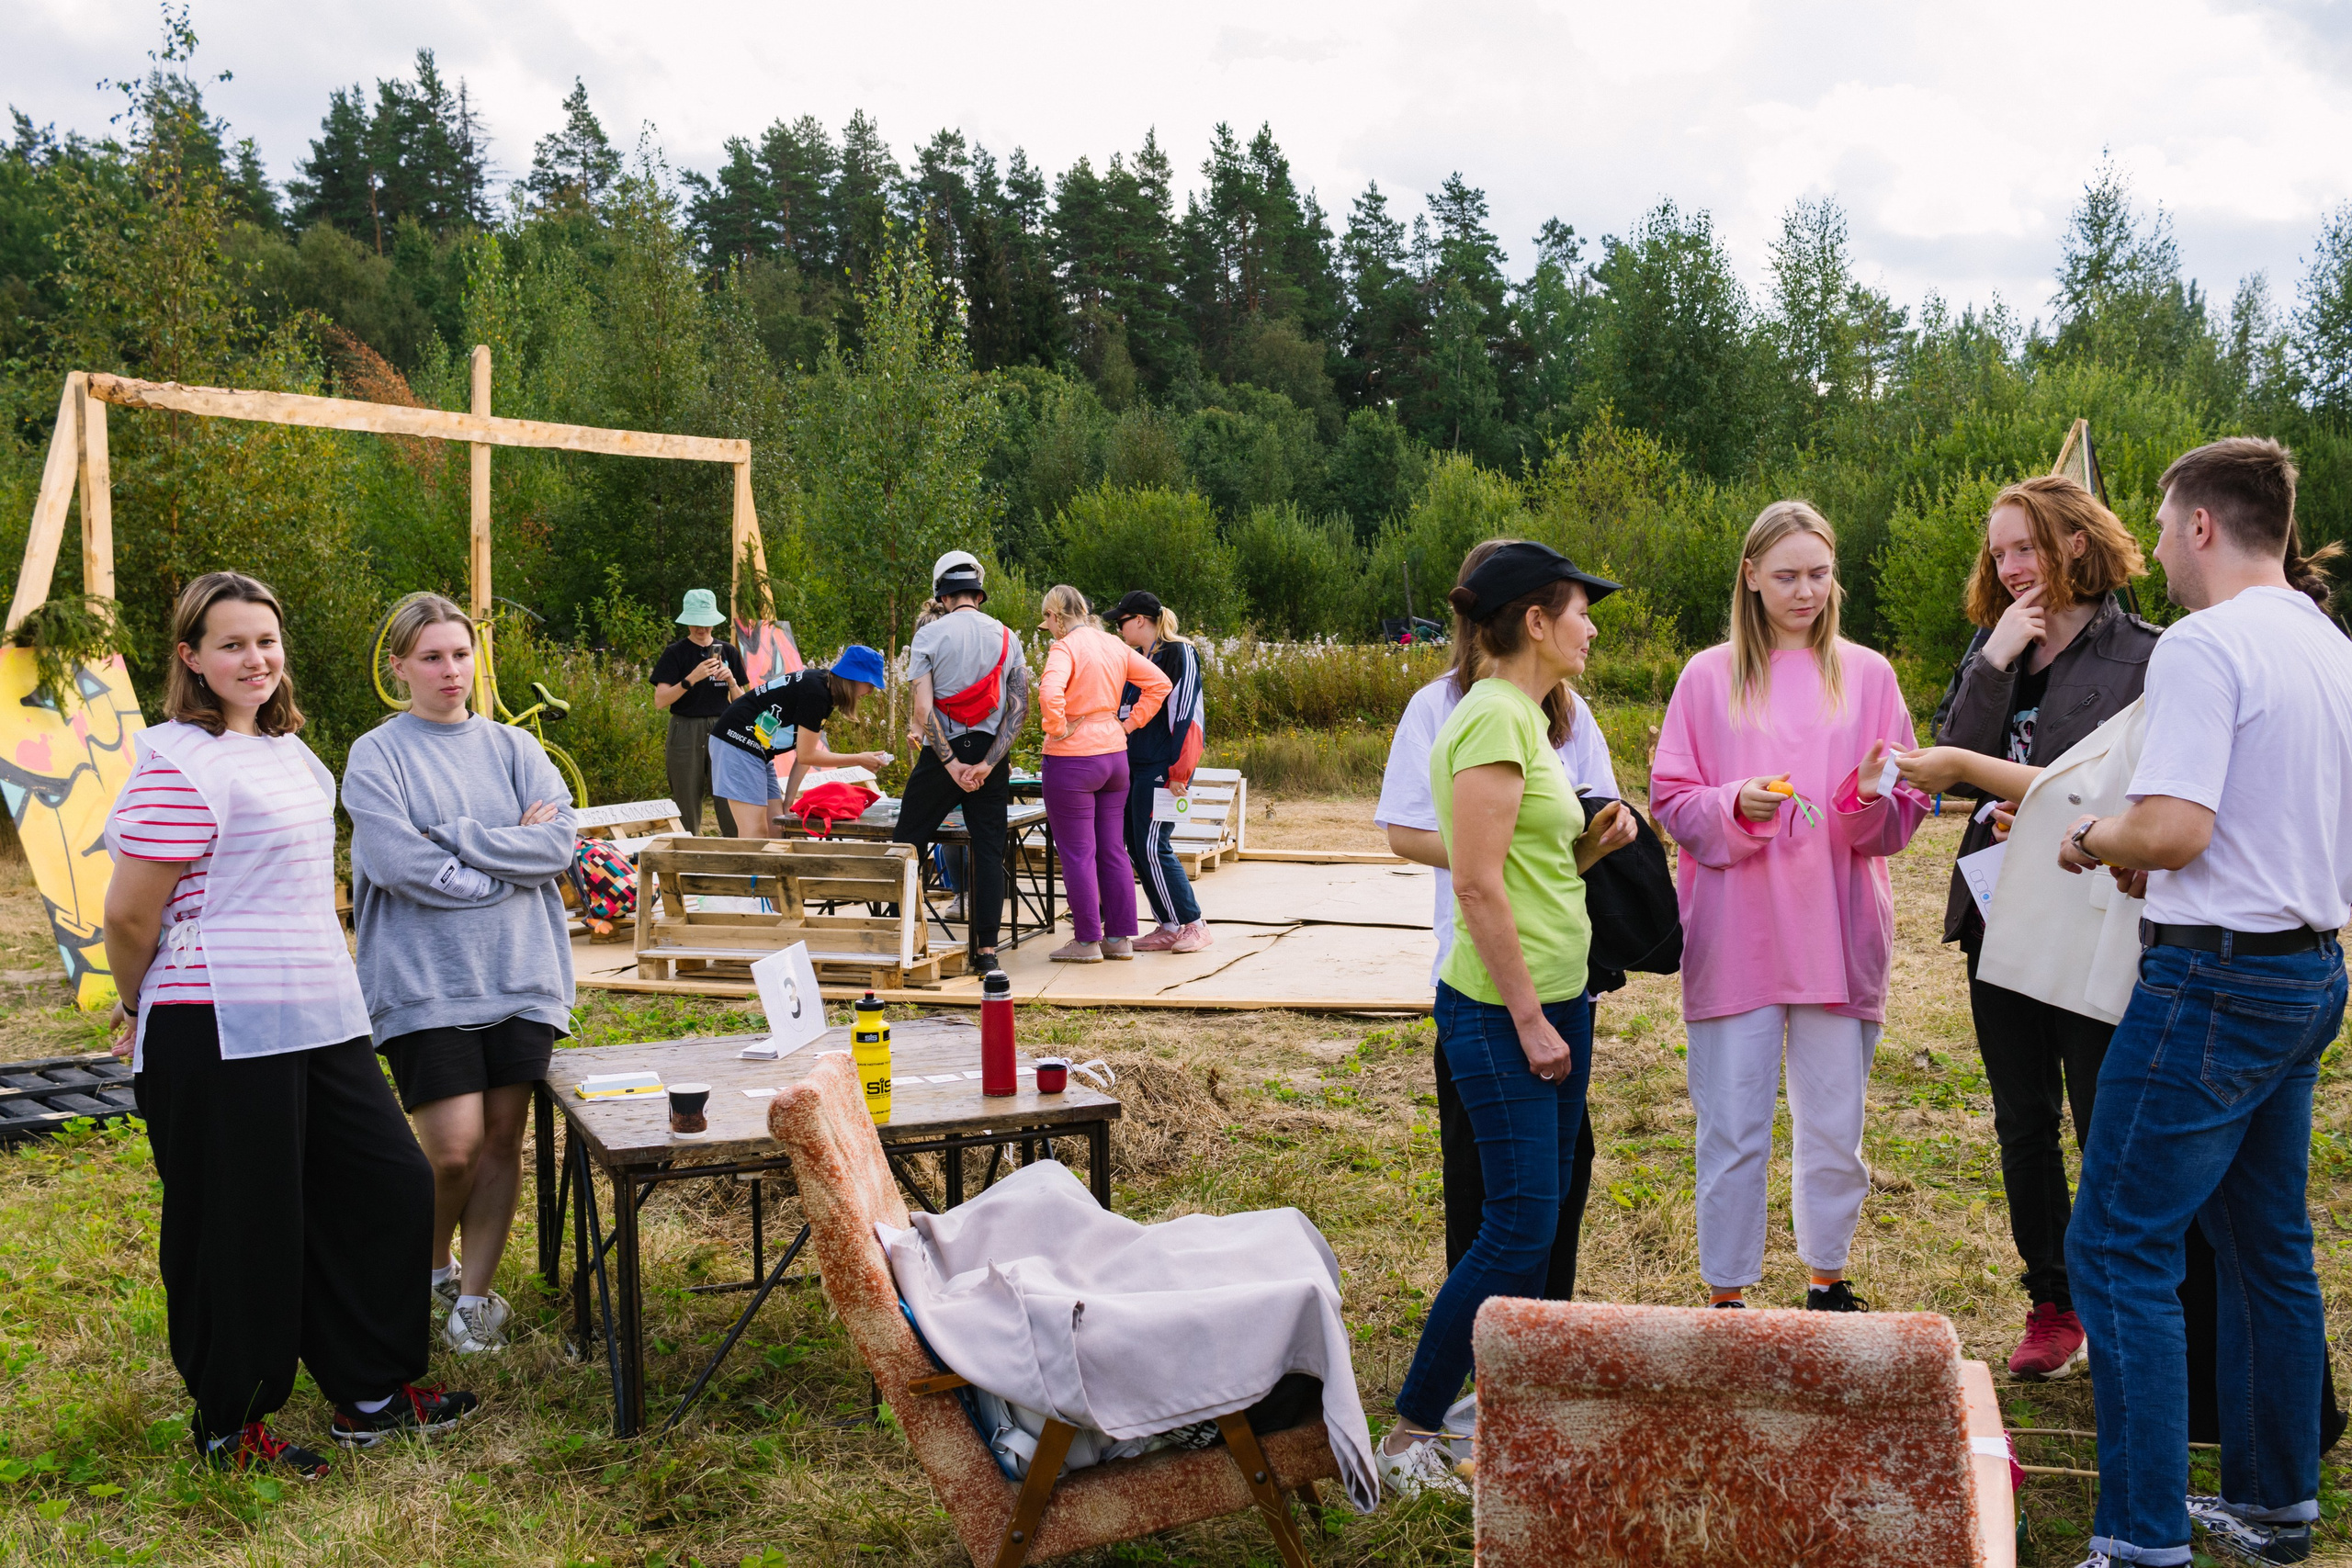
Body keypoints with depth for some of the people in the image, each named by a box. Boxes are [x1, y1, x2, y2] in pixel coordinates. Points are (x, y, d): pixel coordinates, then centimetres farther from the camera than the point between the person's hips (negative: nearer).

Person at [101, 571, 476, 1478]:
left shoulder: (290, 749, 13)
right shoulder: (179, 761, -15)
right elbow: (130, 913, -14)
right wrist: (139, 1011, 2)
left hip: (318, 1018, 9)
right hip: (220, 1031, -9)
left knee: (388, 1187, 13)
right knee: (241, 1231, 3)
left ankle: (370, 1396, 27)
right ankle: (227, 1429, 22)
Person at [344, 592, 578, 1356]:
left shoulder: (514, 747, 11)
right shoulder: (376, 757, -1)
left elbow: (559, 842, -3)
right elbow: (405, 866, -13)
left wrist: (454, 837, -9)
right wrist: (510, 851, -6)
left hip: (518, 972, 4)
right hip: (426, 980, -4)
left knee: (502, 1137, 3)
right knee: (454, 1146, -8)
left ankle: (474, 1294, 17)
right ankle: (429, 1265, 21)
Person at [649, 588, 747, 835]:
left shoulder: (728, 652, 11)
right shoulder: (675, 653, 1)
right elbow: (660, 701, -9)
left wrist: (731, 681, -6)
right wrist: (692, 678, -20)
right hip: (686, 734, -2)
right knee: (687, 810, -1)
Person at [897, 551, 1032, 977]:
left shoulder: (928, 634, -4)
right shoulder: (1007, 637, 6)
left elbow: (924, 709, -13)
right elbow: (1020, 707, -2)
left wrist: (951, 764, -11)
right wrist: (987, 763, -8)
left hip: (942, 754, -3)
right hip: (991, 753, 3)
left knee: (907, 843, 9)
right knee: (989, 851, 4)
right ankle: (986, 950, 1)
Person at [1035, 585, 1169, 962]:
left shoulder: (1065, 648, -14)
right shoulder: (1114, 645, 8)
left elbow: (1050, 694, -31)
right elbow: (1159, 683, 10)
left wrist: (1058, 730, -16)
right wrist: (1129, 723, 9)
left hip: (1072, 760, -7)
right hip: (1114, 754, 7)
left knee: (1078, 853, 1)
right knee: (1113, 850, 12)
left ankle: (1087, 941, 5)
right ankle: (1120, 937, 16)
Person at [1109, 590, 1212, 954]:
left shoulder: (1179, 654, -9)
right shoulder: (1134, 659, 17)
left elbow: (1186, 715, -15)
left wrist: (1179, 773, -19)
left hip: (1161, 770, -9)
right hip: (1133, 767, 9)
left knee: (1153, 848, -10)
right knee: (1136, 848, 7)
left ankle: (1193, 925, -1)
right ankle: (1168, 928, 13)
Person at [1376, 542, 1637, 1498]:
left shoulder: (1529, 718, 15)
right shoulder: (1494, 718, -15)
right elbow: (1477, 887, -20)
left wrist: (1594, 843, 3)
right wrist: (1530, 1023, -18)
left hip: (1553, 1001, 10)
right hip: (1501, 1013, -10)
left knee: (1538, 1224, 13)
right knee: (1518, 1228, -8)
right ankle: (1409, 1436, 1)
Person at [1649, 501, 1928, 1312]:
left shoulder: (1868, 674, 9)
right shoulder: (1709, 676, 5)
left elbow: (1906, 813, 8)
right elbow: (1671, 802, 2)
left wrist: (1870, 797, -14)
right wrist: (1735, 807, -17)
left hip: (1839, 934, 2)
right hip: (1735, 935, -2)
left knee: (1836, 1127, 8)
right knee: (1733, 1132, 1)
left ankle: (1828, 1283, 25)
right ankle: (1726, 1298, 12)